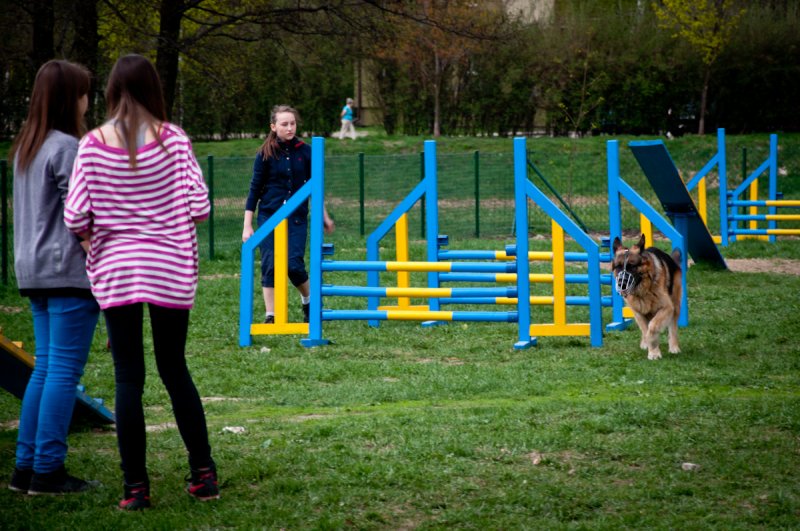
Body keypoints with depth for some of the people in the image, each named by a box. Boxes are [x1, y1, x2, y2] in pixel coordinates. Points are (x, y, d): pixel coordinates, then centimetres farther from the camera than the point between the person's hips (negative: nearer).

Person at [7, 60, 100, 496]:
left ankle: (26, 467, 14)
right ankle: (48, 471, -2)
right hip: (69, 271, -9)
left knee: (44, 368, 13)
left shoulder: (24, 147, 14)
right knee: (64, 370, -4)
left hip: (33, 272, 9)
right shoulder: (67, 149, -13)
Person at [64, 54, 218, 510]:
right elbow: (199, 207, -9)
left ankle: (136, 487, 5)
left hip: (115, 270, -1)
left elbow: (75, 218, -8)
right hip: (171, 268, 1)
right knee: (174, 369, 14)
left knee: (129, 378, 4)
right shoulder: (173, 139, -5)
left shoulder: (93, 146, -5)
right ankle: (203, 472, 17)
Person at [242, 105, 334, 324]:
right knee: (270, 265, -4)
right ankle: (270, 316, 5)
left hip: (297, 217, 0)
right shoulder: (265, 154, -3)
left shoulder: (305, 152, 2)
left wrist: (324, 216, 17)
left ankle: (309, 302, 18)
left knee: (294, 264, -10)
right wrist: (247, 225, -4)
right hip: (269, 216, 0)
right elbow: (254, 190, -1)